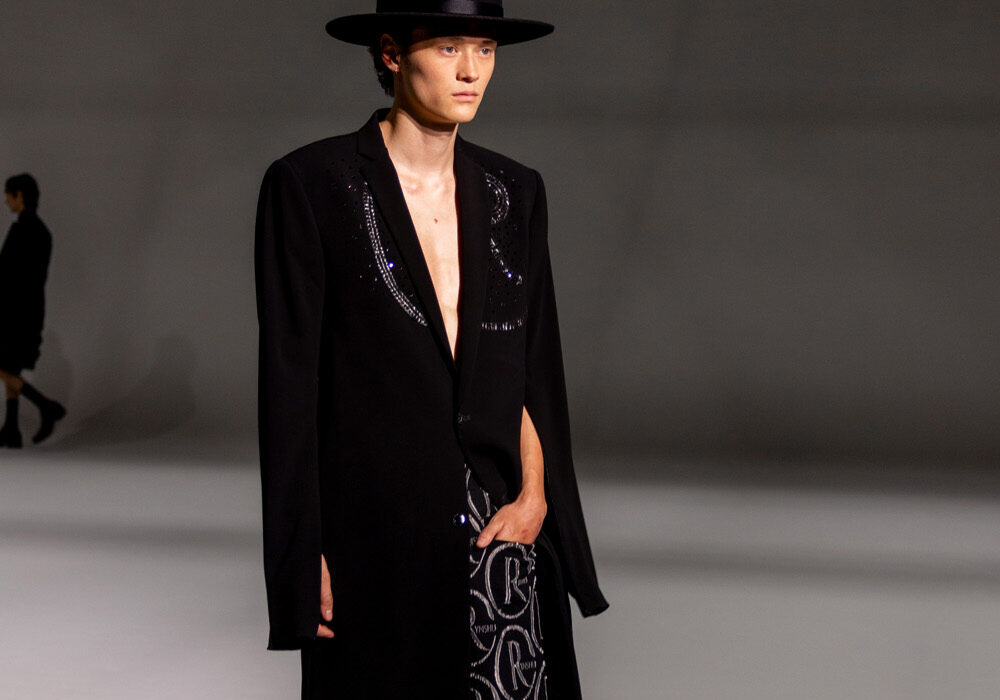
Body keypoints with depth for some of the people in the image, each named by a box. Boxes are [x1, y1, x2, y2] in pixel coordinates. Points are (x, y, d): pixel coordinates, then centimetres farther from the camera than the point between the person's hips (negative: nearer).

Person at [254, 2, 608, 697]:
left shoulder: (514, 191, 9)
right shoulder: (310, 184, -6)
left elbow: (537, 364, 11)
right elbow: (289, 380, -6)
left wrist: (535, 493, -4)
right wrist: (305, 561, -8)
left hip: (504, 531, 4)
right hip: (375, 544, -3)